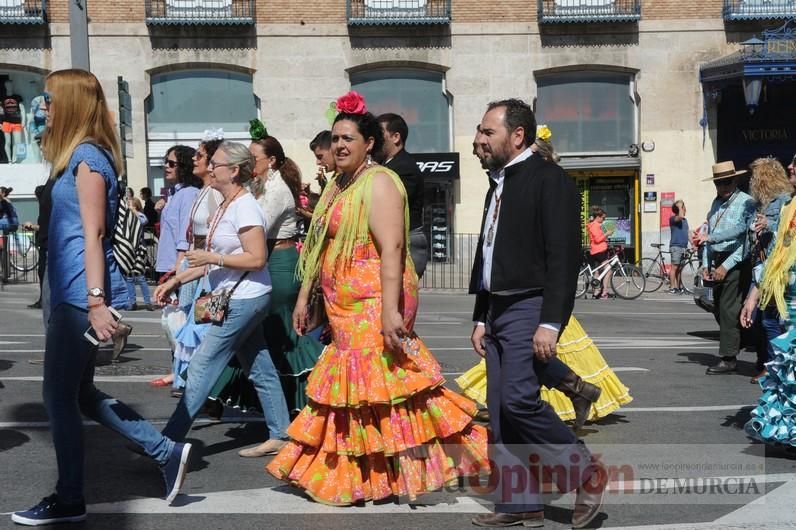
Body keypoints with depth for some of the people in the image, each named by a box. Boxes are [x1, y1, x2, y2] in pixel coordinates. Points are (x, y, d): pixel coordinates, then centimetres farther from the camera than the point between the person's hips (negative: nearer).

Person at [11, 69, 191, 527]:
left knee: (59, 395, 0)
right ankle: (168, 452, 18)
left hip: (80, 296, -10)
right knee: (78, 392, 15)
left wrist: (96, 301, -22)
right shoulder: (80, 155, 17)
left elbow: (93, 234, -18)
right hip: (74, 294, 10)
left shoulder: (86, 157, -12)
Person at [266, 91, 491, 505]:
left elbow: (392, 248, -21)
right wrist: (303, 297, 18)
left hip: (373, 308, -9)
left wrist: (390, 311, -28)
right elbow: (320, 247, 20)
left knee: (379, 388, -4)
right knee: (352, 389, 12)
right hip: (344, 310, 9)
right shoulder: (337, 186, 16)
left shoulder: (378, 182, -11)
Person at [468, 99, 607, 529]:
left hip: (531, 307, -9)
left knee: (518, 399, -18)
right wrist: (481, 318, 19)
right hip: (499, 309, 9)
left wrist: (551, 322, -22)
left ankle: (586, 472, 4)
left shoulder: (548, 178, -9)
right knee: (500, 412, 6)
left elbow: (563, 255, -16)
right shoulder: (498, 184, 18)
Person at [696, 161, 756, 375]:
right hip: (718, 261, 8)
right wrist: (706, 264, 12)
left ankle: (728, 359, -4)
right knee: (718, 309, 10)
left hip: (736, 263, -8)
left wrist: (726, 266, -20)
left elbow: (745, 238, -17)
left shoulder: (746, 203, -8)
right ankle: (736, 344, 27)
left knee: (729, 309, -9)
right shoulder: (717, 203, 16)